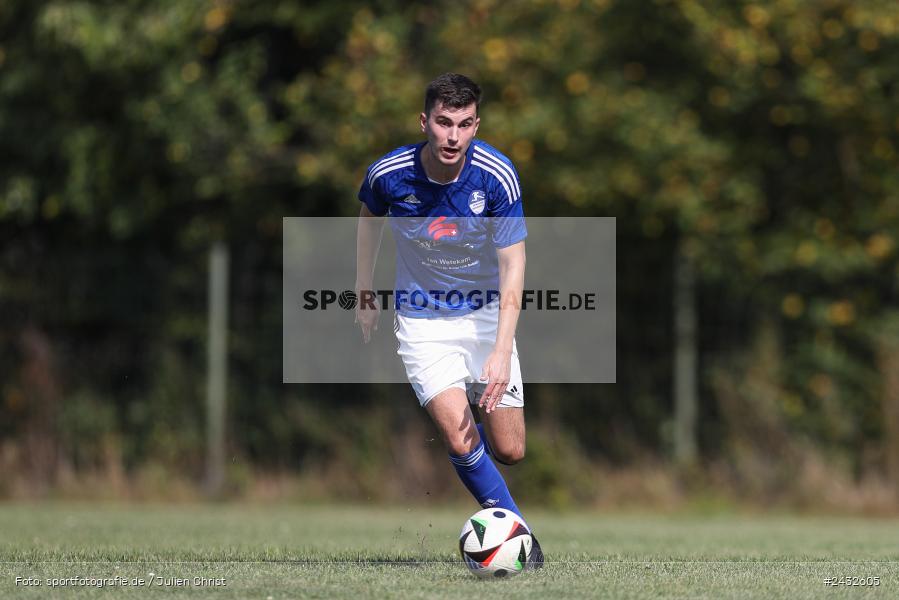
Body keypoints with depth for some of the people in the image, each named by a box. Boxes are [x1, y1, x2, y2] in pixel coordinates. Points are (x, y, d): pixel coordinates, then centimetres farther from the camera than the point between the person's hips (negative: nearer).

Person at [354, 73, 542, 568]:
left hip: (485, 312, 1)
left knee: (509, 451, 0)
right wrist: (364, 293, 14)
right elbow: (369, 216, 8)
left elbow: (513, 266, -19)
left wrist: (502, 350, -29)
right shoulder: (389, 174, -18)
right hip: (422, 318, -1)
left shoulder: (497, 176, -20)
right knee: (460, 440, -20)